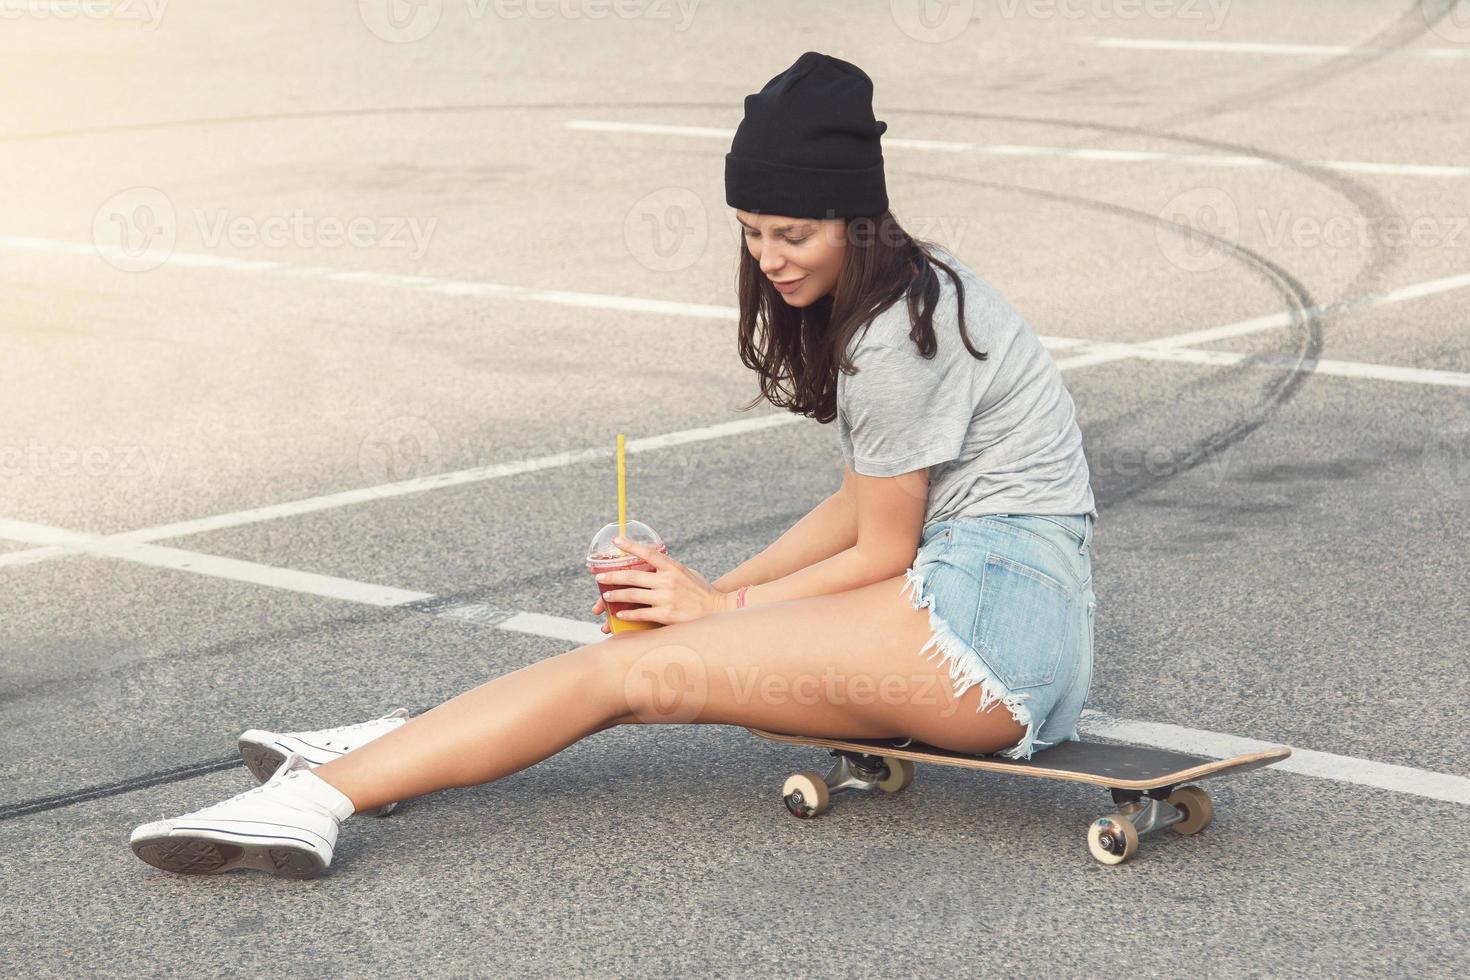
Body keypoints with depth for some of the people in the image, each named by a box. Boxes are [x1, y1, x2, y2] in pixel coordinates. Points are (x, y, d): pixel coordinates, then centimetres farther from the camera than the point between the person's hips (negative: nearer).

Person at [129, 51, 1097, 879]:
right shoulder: (907, 289, 16)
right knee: (651, 644, 2)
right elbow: (863, 506, 18)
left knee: (637, 669, -17)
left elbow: (882, 553, -9)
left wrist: (721, 606, 1)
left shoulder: (898, 338, -15)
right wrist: (713, 591, 10)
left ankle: (322, 796, -22)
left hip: (997, 615, -10)